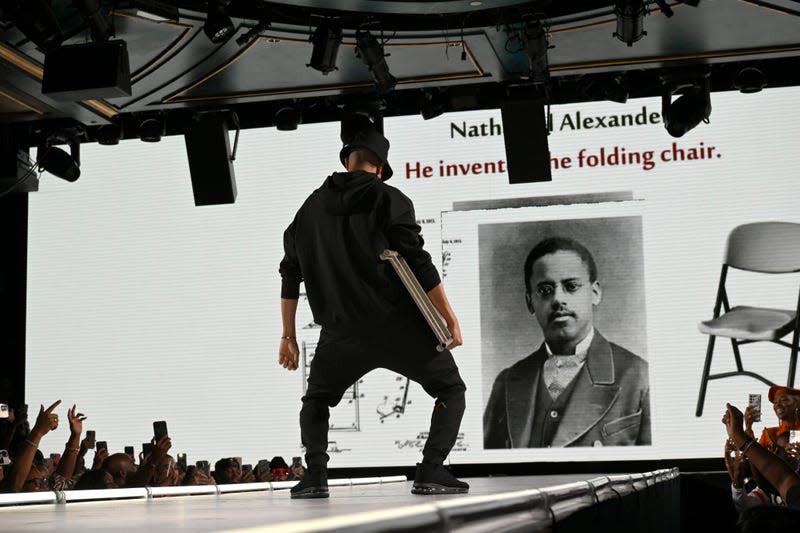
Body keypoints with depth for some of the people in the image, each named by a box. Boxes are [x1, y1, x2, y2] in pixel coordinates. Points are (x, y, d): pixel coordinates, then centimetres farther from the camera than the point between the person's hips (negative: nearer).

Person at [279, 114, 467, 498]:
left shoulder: (311, 207, 12)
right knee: (451, 390, 13)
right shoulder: (388, 199, -2)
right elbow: (419, 266, -10)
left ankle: (315, 475, 7)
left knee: (315, 401, 26)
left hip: (342, 333, 3)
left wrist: (288, 337, 24)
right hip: (400, 327, -3)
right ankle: (430, 472, -4)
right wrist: (451, 320, -3)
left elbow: (290, 278, 15)